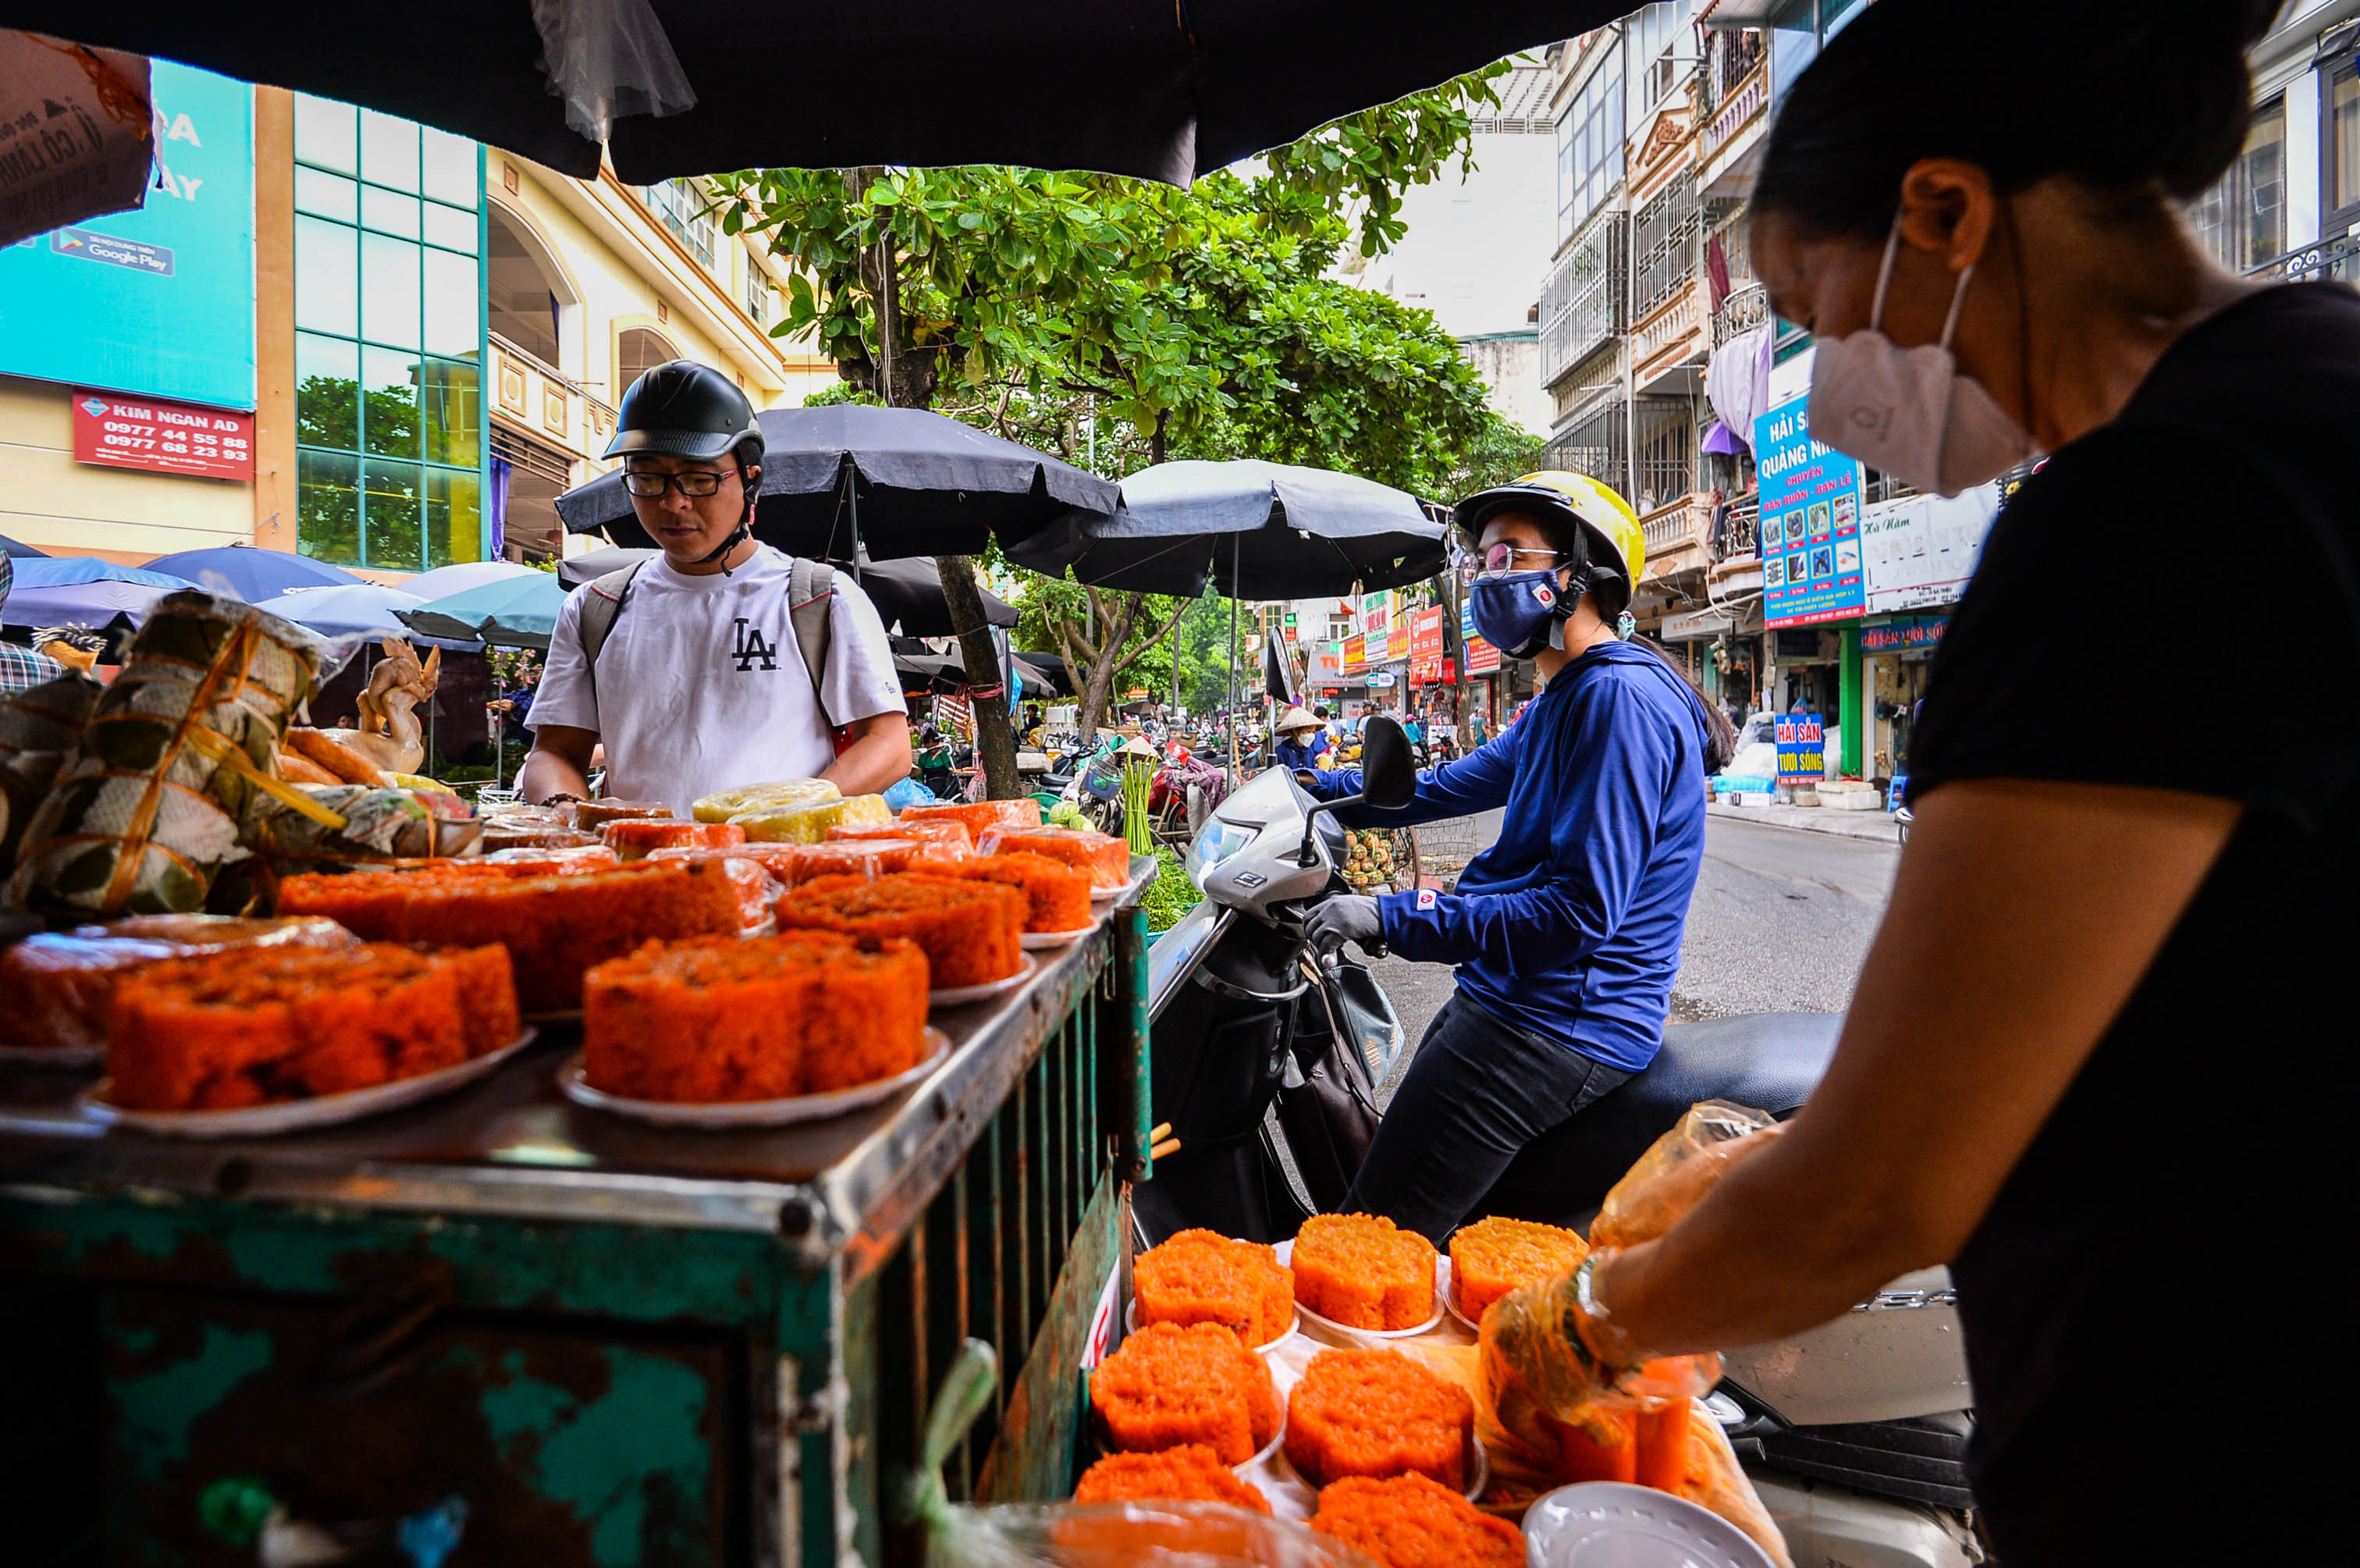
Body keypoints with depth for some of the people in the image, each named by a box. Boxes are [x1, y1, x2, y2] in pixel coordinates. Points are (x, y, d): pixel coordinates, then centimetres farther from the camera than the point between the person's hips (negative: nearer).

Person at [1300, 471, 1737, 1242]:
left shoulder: (1622, 697, -18)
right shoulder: (1564, 701, 16)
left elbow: (1581, 910, -25)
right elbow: (1448, 787, 26)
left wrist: (1394, 917, -24)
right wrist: (1307, 790, 20)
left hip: (1558, 1026, -11)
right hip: (1509, 1000, 11)